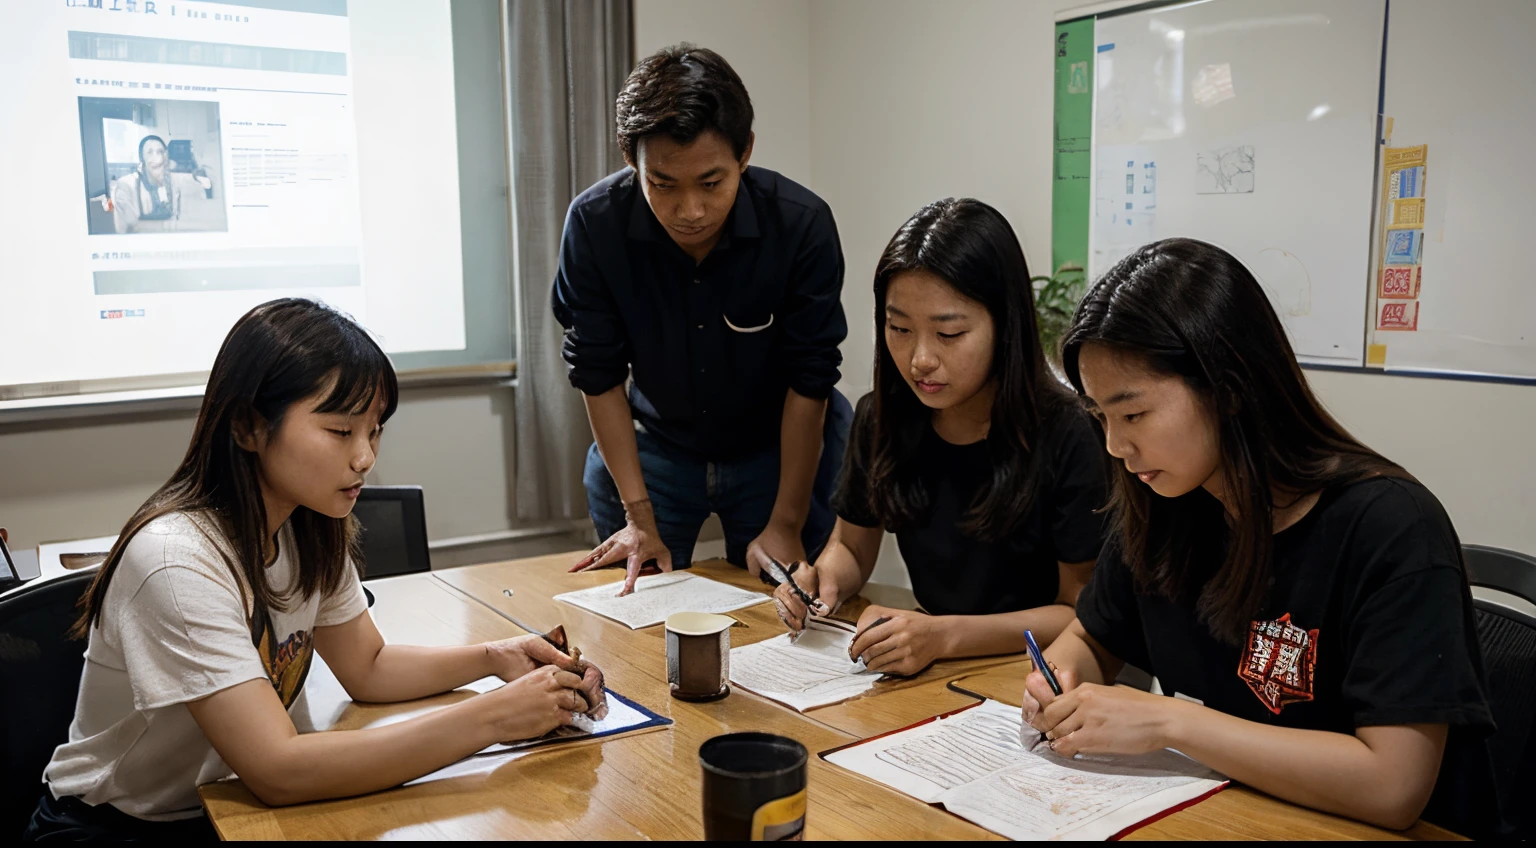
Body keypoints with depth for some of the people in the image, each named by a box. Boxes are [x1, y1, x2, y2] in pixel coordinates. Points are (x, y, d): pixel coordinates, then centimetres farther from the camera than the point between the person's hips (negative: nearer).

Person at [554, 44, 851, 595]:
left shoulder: (802, 224, -27)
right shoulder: (594, 224, -23)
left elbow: (809, 383, -18)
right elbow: (599, 375, -14)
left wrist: (786, 525, -15)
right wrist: (639, 518, -14)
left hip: (779, 446, -1)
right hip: (655, 442, 2)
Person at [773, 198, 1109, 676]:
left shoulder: (1066, 436, -17)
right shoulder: (880, 418, -1)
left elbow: (1083, 613, -12)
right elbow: (852, 547, 14)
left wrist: (944, 635, -26)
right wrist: (825, 580, -10)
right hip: (928, 671, 4)